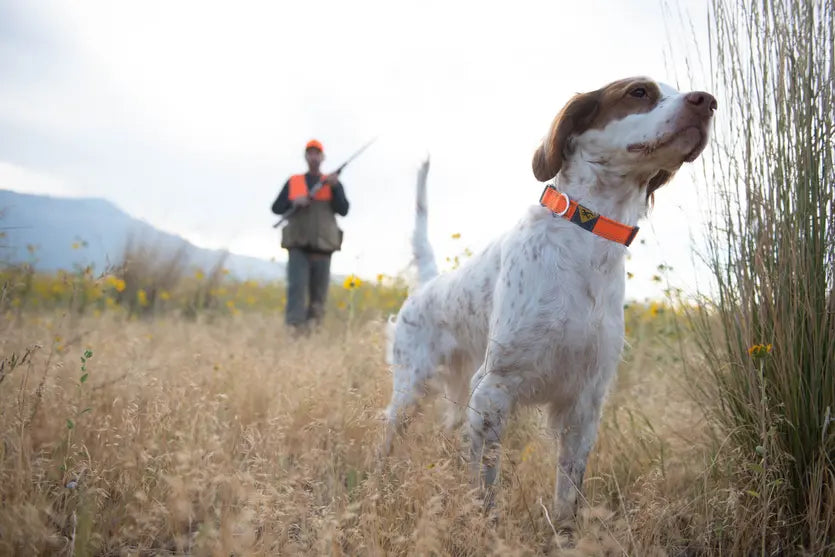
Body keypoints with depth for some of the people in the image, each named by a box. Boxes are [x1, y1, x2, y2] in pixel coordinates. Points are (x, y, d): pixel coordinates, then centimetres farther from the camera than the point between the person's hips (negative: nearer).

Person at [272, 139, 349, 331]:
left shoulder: (333, 183, 14)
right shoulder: (293, 182, 15)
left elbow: (343, 210, 1)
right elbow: (276, 208, 11)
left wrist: (334, 188, -14)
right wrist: (293, 202, -9)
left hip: (322, 246, 1)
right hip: (298, 245, -1)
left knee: (318, 294, 4)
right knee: (297, 287, -15)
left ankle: (312, 328, 14)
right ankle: (294, 328, -22)